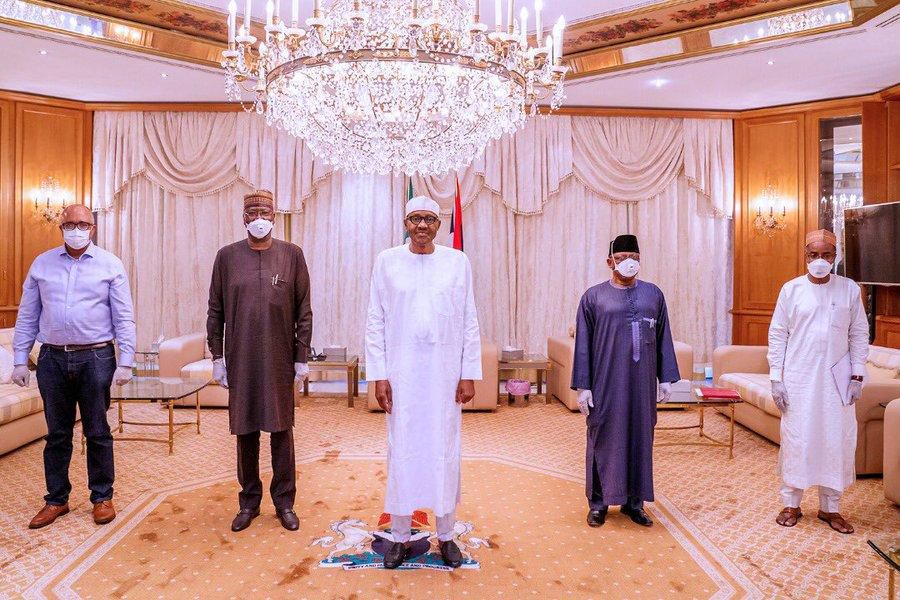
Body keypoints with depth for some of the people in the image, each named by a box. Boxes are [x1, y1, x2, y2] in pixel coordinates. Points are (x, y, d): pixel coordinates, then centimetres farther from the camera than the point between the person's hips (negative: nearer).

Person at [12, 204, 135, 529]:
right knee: (57, 434, 11)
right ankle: (56, 499, 25)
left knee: (97, 433, 6)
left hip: (95, 358, -2)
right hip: (52, 358, 2)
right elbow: (27, 316, 10)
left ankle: (102, 497, 19)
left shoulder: (110, 265, 0)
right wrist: (20, 360, 5)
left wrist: (125, 362, -9)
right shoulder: (42, 264, 8)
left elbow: (124, 318, -2)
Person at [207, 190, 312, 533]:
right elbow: (215, 311, 7)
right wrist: (217, 356, 2)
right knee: (245, 431, 9)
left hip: (280, 360, -1)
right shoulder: (227, 256, 4)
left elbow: (303, 311, 1)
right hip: (240, 359, 1)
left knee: (282, 430, 6)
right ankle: (249, 502, 25)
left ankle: (284, 502, 21)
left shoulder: (292, 255, 1)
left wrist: (302, 357, -2)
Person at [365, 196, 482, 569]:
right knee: (401, 451, 6)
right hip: (401, 374, 0)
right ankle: (400, 535, 23)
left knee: (445, 452, 8)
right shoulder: (387, 261, 2)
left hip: (446, 374, 1)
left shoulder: (457, 262, 2)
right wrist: (378, 375, -3)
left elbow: (470, 323, 2)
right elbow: (375, 322, 2)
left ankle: (446, 535, 24)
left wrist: (469, 374, -2)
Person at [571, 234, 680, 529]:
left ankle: (634, 500, 23)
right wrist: (582, 386, -6)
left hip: (642, 382, 3)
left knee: (640, 437, 9)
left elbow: (664, 339, 10)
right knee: (604, 439, 4)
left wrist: (666, 378, 4)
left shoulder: (654, 294, 8)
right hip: (606, 382, -2)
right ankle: (599, 502, 17)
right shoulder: (594, 296, -1)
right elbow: (582, 344, -1)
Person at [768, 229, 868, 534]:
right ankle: (791, 504, 19)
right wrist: (775, 378, -4)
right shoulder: (791, 289, -1)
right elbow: (777, 335, 0)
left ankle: (830, 507, 22)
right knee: (795, 439, 5)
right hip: (799, 379, -1)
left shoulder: (849, 289, 2)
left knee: (837, 440, 7)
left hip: (837, 380, 1)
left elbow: (859, 334, 6)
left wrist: (857, 375, -1)